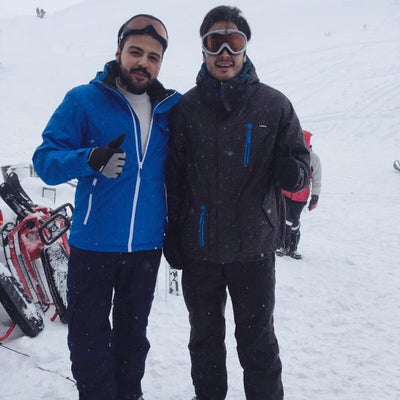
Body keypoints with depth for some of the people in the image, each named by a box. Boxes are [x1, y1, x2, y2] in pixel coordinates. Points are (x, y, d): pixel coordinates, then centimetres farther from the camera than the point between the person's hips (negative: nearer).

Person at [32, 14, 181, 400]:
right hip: (93, 242, -3)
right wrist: (89, 160, -29)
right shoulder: (84, 100, -5)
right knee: (89, 333, 6)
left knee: (133, 331, 18)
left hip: (146, 244, 3)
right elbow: (45, 159, -9)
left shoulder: (170, 108, 4)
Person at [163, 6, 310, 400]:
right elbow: (174, 178, 4)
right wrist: (174, 238, 4)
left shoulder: (273, 104, -3)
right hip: (199, 247, 2)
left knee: (257, 339, 11)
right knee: (205, 337, 17)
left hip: (254, 247, -1)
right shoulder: (185, 108, 1)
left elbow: (299, 163, 1)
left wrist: (293, 171, -23)